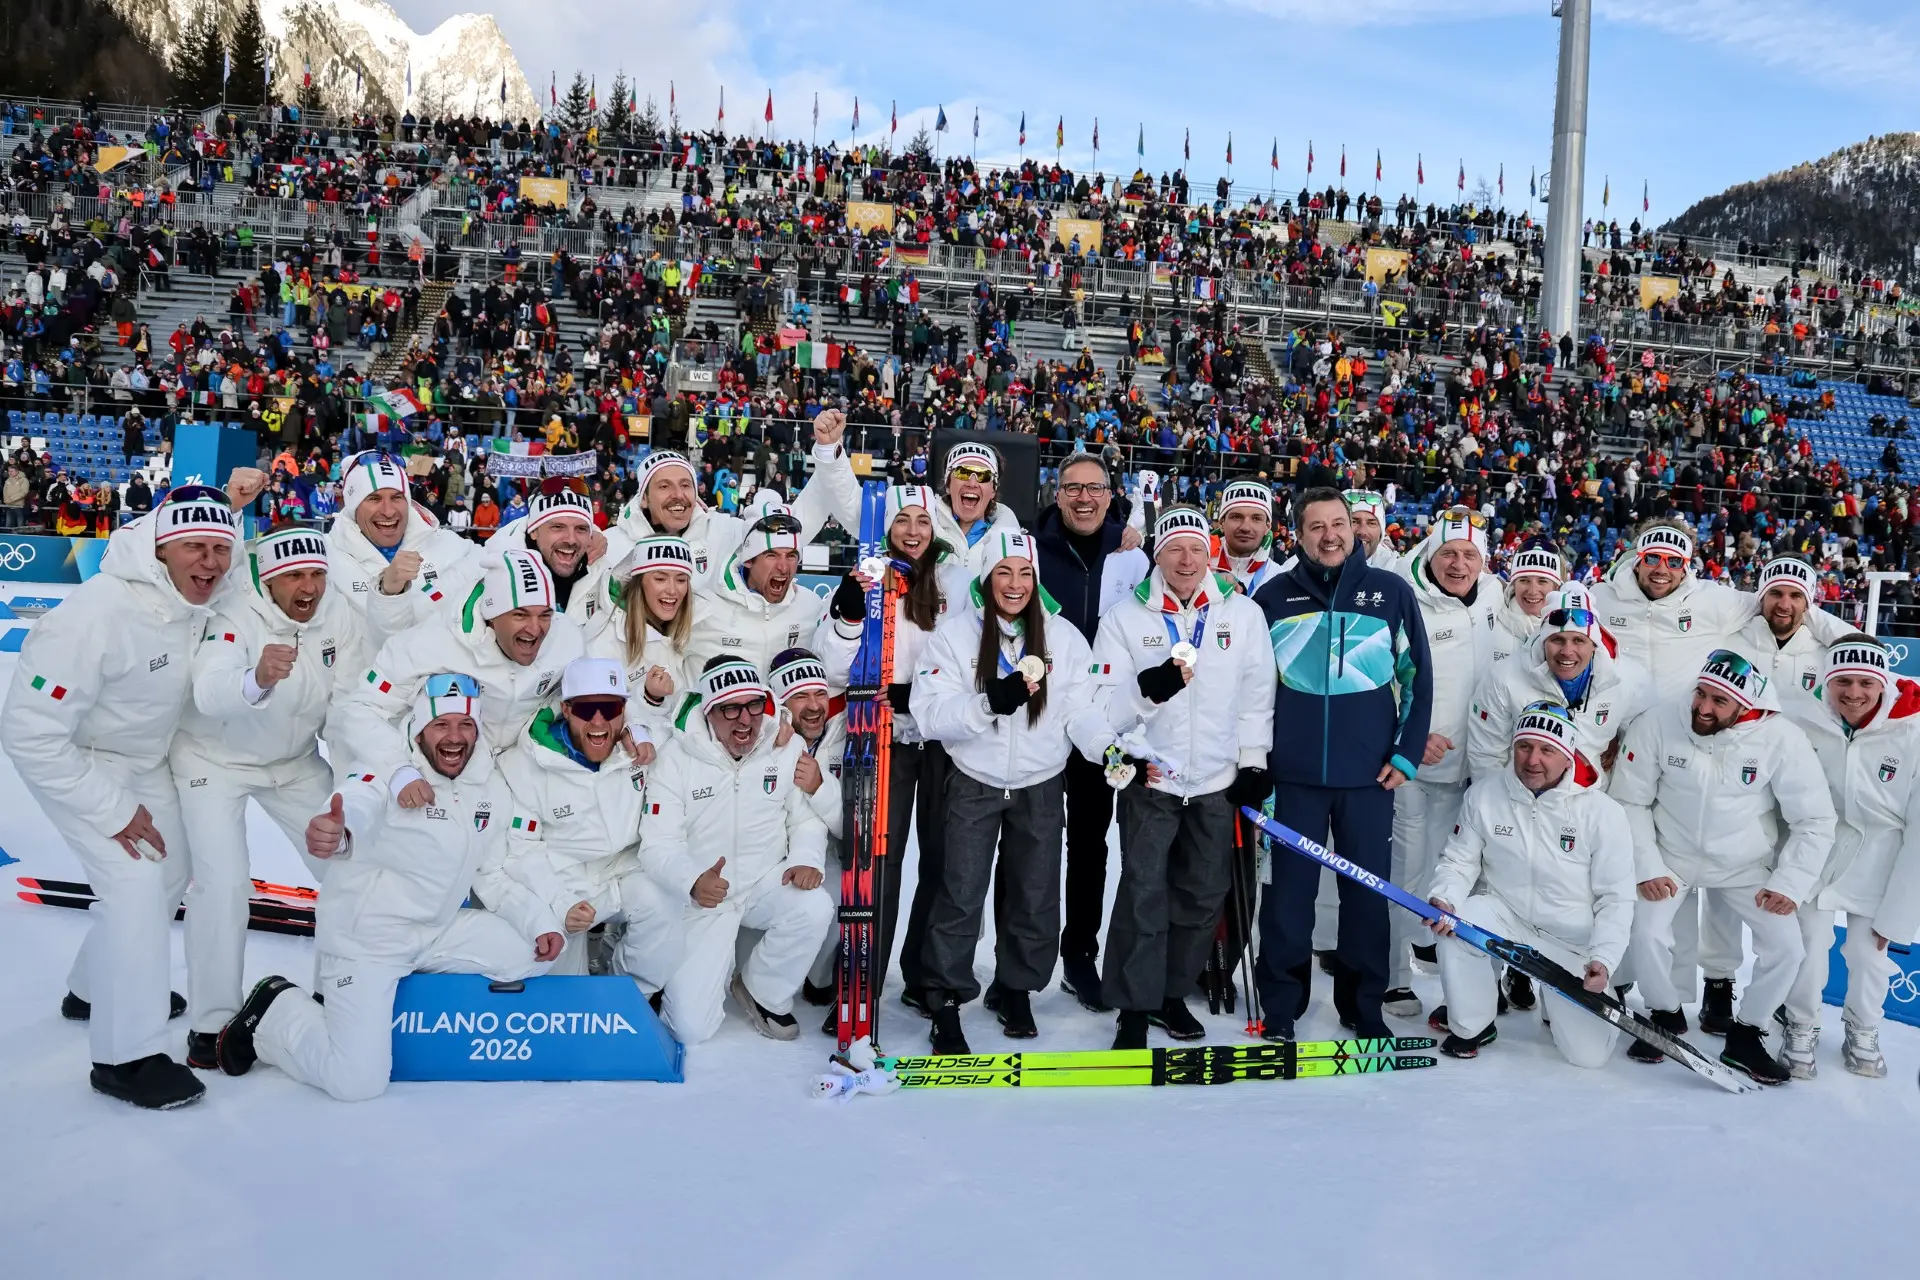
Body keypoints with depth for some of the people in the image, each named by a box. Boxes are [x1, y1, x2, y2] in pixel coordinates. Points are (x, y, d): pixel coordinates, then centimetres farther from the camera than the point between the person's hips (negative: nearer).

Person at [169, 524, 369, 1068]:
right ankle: (211, 1023, 0)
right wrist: (257, 679, -66)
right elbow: (210, 692, -46)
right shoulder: (235, 615, -27)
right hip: (214, 757, -5)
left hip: (295, 759, 5)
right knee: (225, 882, -16)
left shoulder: (339, 616, -13)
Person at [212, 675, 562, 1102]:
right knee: (357, 1082, -14)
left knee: (535, 953, -7)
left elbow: (491, 876, 11)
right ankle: (274, 1012, 15)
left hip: (437, 932, 7)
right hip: (364, 934, -7)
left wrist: (541, 920, -4)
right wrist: (333, 832, -66)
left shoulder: (492, 790, 2)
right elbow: (357, 807, -42)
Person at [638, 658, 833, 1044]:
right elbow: (659, 844, -17)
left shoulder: (788, 747, -7)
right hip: (702, 896, -2)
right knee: (691, 1028, -12)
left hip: (767, 882, 2)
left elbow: (806, 816, 1)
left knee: (815, 909, -32)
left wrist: (806, 859, -22)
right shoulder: (676, 757, -13)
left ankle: (763, 993, -2)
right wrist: (693, 882, -37)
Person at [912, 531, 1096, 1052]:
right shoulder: (956, 634, -10)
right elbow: (931, 715, -17)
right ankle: (946, 1004, 13)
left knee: (1035, 900, 12)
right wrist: (991, 702, -31)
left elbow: (1085, 710, -4)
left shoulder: (1063, 636, -4)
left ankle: (1016, 990, 33)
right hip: (974, 786, -2)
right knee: (961, 897, -2)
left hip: (1041, 788, 2)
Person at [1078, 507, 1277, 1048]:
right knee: (1143, 893, -4)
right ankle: (1134, 1007, 8)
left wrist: (1254, 761, 4)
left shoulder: (1245, 614, 1)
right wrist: (1146, 689, -27)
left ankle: (1171, 993, 28)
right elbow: (1103, 702, -9)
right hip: (1149, 778, -2)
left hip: (1217, 781, 3)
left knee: (1204, 894, 11)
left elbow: (1257, 695, 7)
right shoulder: (1125, 617, -4)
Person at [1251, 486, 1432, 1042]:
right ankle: (1280, 1007, 16)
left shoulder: (1392, 592, 3)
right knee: (1289, 890, 4)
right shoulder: (1273, 597, 3)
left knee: (1368, 890, 8)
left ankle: (1364, 1006, 23)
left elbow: (1417, 675, 6)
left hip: (1370, 774, 0)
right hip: (1293, 774, 0)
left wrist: (1406, 754, 1)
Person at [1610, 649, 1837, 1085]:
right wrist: (1647, 868, -13)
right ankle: (1666, 1016, 14)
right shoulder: (1657, 724, -19)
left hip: (1747, 865, 1)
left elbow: (1814, 820, -7)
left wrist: (1788, 884, -12)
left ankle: (1745, 1036, 13)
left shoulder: (1782, 739, -18)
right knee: (1644, 935, -18)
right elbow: (1630, 800, -9)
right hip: (1672, 858, -1)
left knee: (1786, 946, -13)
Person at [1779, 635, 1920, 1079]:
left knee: (1869, 951, 6)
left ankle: (1863, 1032, 35)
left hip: (1883, 857, 0)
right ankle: (1802, 1027, 25)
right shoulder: (1800, 723, -20)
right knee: (1809, 942, -3)